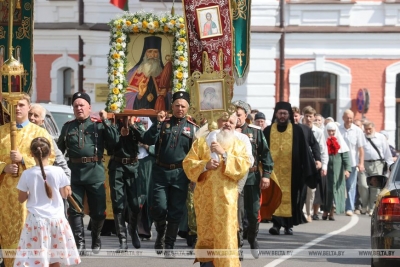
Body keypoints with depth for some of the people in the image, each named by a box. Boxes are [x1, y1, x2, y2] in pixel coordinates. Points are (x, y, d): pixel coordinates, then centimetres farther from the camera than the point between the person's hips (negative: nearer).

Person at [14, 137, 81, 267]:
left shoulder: (27, 174, -9)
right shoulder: (58, 171, -8)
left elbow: (21, 199, 1)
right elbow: (65, 194, 3)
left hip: (36, 221, -2)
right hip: (56, 219, 2)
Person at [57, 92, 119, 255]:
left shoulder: (98, 125, 4)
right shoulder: (68, 127, 10)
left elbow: (114, 141, -7)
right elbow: (59, 150, 14)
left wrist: (105, 121, -10)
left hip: (95, 174, -1)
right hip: (74, 174, 1)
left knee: (98, 211, 5)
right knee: (74, 210, -3)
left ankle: (96, 240, 26)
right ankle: (79, 243, 3)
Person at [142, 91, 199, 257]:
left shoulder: (193, 128, 5)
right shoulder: (163, 123, 4)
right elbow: (147, 141, -8)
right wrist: (158, 123, -18)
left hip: (180, 173, 0)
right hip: (161, 172, 0)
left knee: (176, 212, 2)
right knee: (159, 206, -9)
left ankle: (169, 246, 11)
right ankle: (160, 234, 20)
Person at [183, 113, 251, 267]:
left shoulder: (238, 145, 9)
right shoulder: (201, 142, 10)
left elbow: (244, 166, -5)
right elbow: (188, 163, 4)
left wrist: (224, 154, -13)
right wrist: (205, 165, -13)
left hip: (226, 196, -1)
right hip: (205, 196, 1)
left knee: (225, 234, -7)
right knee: (206, 233, 5)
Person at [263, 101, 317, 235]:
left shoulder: (296, 130, 4)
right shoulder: (268, 131, 7)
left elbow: (303, 151, 3)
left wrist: (307, 169, -1)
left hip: (291, 171, -1)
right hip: (273, 170, 1)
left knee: (290, 197, 1)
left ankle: (289, 224, 8)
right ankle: (276, 223, -7)